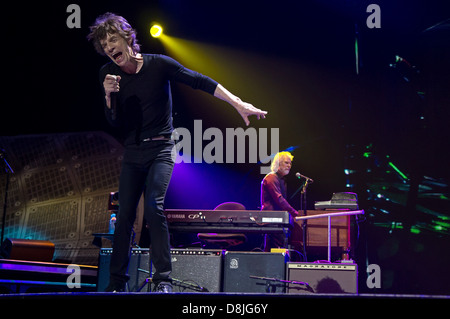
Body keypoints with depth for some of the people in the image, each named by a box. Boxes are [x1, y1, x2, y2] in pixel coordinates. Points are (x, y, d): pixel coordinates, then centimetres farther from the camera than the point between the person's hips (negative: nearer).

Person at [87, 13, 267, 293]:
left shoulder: (158, 64, -10)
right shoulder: (108, 74, 0)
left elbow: (200, 82, -12)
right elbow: (115, 121, 3)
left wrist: (238, 103, -19)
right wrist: (109, 95, -18)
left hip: (161, 148, -4)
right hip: (133, 151, 4)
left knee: (154, 206, -22)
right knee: (125, 215, 1)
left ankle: (164, 279, -19)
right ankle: (117, 282, 11)